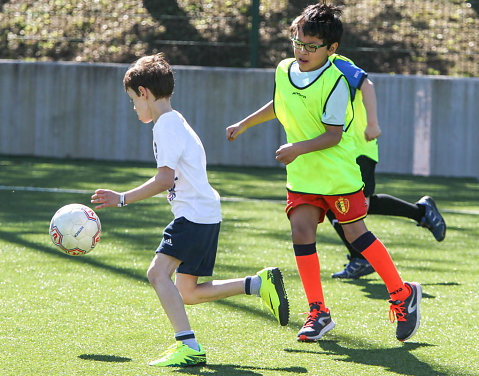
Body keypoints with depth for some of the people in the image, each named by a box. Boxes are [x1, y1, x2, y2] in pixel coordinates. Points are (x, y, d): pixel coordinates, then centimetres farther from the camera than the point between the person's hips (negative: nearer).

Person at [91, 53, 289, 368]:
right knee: (187, 293, 13)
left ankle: (189, 346, -29)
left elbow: (165, 179, -21)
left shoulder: (166, 125, -12)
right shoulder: (177, 122, 20)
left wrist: (123, 199, -16)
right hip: (207, 215, 10)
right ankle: (260, 283, 13)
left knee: (159, 272, -21)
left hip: (194, 213, -10)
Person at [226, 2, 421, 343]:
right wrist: (243, 125, 26)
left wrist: (299, 147, -29)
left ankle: (403, 293, 16)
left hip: (337, 171, -6)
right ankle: (318, 313, 0)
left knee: (355, 233, -2)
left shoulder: (335, 82, -19)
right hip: (302, 174, 6)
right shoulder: (284, 71, 2)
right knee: (302, 231, -6)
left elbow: (334, 135, -19)